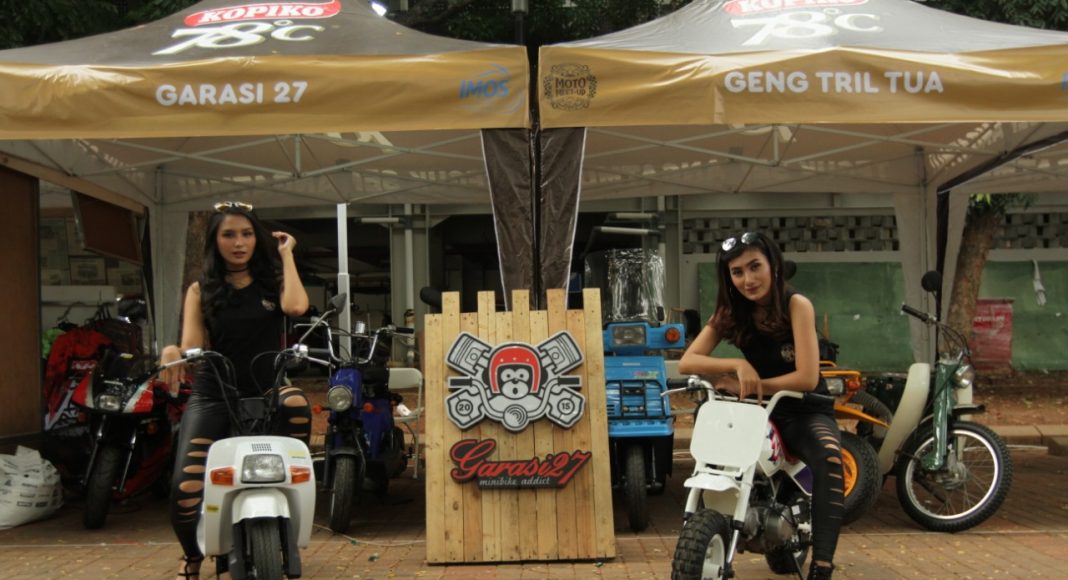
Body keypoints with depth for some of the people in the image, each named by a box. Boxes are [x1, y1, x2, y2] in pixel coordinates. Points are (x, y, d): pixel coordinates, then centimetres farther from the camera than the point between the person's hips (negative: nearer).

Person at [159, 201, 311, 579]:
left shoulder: (272, 282, 10)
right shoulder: (201, 291, 10)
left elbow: (296, 307, -14)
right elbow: (191, 349, 0)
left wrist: (286, 254, -1)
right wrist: (173, 353, -25)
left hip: (266, 392, 0)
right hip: (213, 398, 0)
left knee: (297, 404, -37)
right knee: (185, 490, -19)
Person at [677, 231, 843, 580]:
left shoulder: (796, 305, -14)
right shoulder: (730, 311, -2)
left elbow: (807, 378, -21)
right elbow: (686, 362, -12)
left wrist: (751, 385, -21)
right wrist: (738, 365, -25)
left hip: (806, 411, -4)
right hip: (759, 411, 4)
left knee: (828, 457, -35)